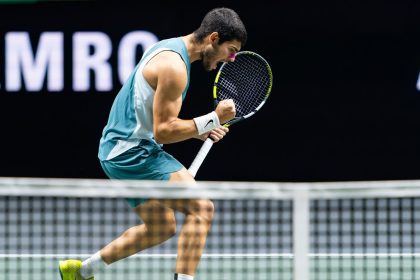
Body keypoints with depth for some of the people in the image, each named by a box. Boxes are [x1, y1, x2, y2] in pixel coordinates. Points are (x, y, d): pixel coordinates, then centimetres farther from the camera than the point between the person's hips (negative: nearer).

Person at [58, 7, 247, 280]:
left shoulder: (169, 48, 13)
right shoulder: (174, 67, -19)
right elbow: (163, 132, -20)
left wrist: (199, 130, 10)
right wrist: (213, 119, -17)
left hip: (119, 150, 11)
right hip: (133, 152, -11)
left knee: (161, 228, 20)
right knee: (201, 208, -19)